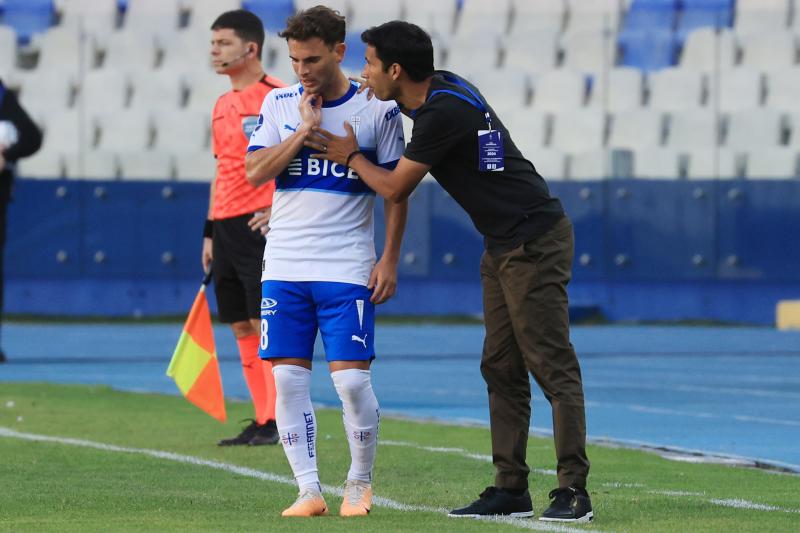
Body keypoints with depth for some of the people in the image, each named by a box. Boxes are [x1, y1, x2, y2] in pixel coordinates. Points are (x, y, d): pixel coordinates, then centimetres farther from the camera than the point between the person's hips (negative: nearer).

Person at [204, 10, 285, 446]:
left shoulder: (276, 97, -8)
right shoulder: (223, 106, 17)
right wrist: (210, 232, 20)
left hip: (260, 225, -8)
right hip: (226, 226, 8)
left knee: (266, 322, -10)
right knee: (241, 328, 7)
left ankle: (280, 421, -7)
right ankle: (262, 421, 12)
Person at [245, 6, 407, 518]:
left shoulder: (377, 109, -1)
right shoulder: (280, 104, 6)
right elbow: (255, 173, -2)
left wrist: (390, 260, -4)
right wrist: (305, 130, -11)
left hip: (348, 269, -3)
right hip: (284, 265, 3)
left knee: (352, 378, -8)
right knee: (288, 378, -1)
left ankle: (361, 484, 11)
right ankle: (310, 491, 5)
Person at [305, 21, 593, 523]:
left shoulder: (442, 114, -20)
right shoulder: (443, 87, 9)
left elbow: (395, 188, -9)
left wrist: (351, 156, 7)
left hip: (535, 244, -10)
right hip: (504, 246, 10)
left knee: (554, 369, -10)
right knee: (501, 369, 8)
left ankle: (574, 492, -11)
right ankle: (512, 488, 9)